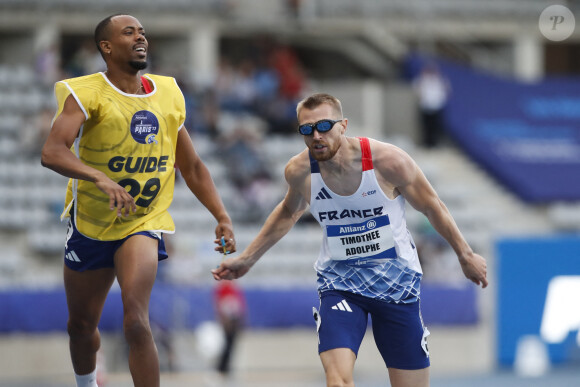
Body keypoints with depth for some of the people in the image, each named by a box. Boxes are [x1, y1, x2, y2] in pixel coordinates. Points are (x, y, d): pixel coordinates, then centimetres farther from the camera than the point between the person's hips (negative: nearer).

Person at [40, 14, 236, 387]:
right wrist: (100, 178, -45)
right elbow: (52, 152, -29)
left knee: (136, 321, -24)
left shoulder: (167, 95, 2)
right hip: (90, 225, 0)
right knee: (81, 325, 17)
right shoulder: (85, 93, -13)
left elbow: (192, 167, 13)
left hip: (144, 224, 0)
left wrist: (222, 216, 2)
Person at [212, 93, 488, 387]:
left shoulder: (388, 160, -20)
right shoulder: (299, 171, -12)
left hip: (395, 282, -1)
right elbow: (288, 212, 13)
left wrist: (466, 256, 5)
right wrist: (246, 259, 17)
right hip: (339, 283, 1)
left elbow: (433, 208, -4)